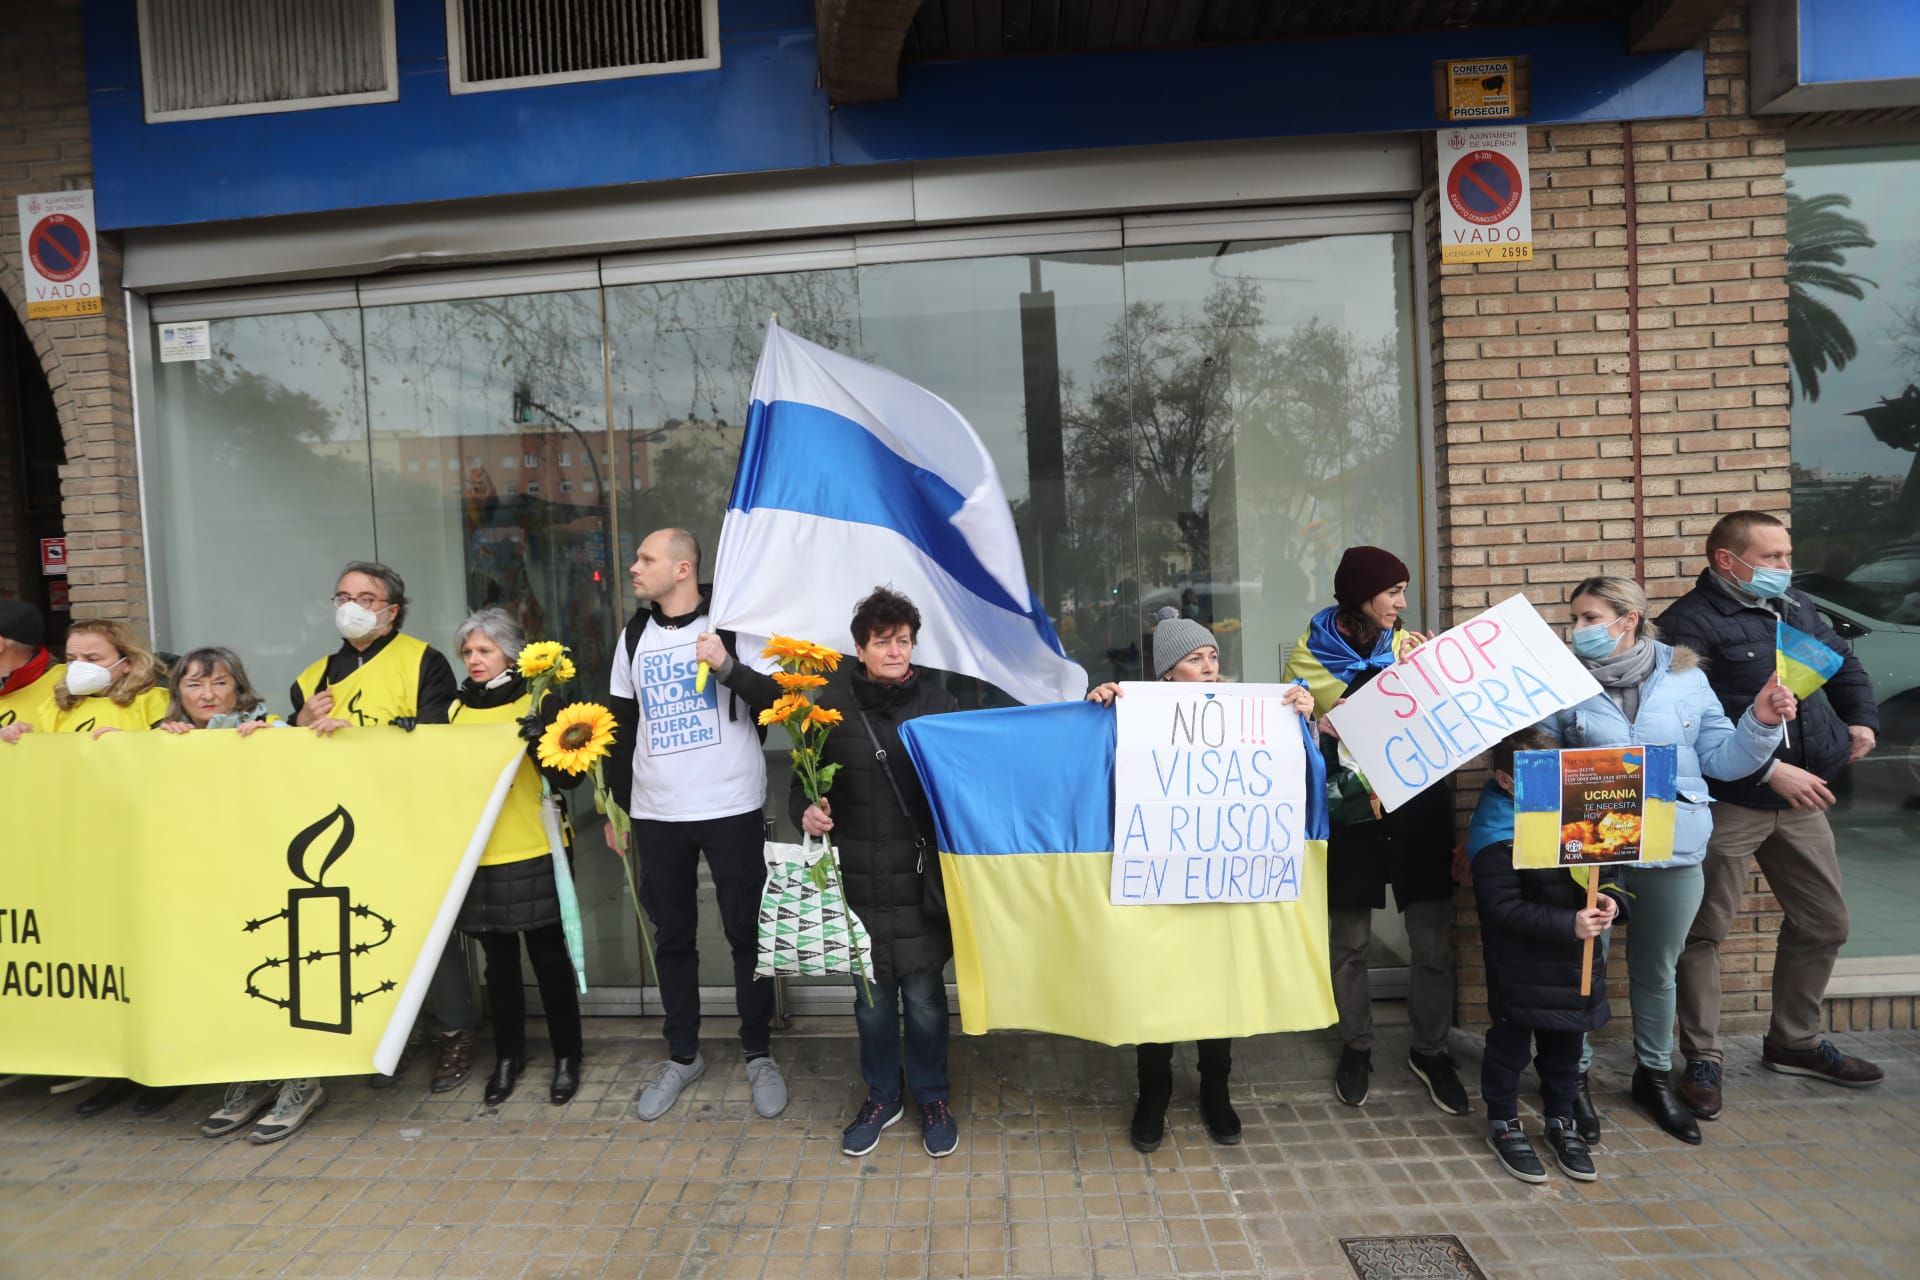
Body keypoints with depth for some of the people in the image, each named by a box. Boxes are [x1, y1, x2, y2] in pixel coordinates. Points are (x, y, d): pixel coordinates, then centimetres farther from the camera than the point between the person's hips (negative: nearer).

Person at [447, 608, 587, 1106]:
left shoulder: (539, 703, -4)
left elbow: (569, 778, -10)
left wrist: (539, 740, -27)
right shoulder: (455, 710, 9)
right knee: (499, 961, 14)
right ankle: (507, 1056, 30)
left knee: (549, 956, 5)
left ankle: (567, 1057, 20)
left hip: (534, 854, -4)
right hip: (476, 857, 4)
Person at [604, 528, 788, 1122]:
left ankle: (759, 1055, 21)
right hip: (655, 813, 4)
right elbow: (620, 727, 15)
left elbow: (778, 700, -9)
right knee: (671, 937, 12)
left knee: (747, 934, 5)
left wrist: (727, 667, -23)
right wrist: (615, 808, 14)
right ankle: (682, 1056, 29)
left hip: (731, 808, -4)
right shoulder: (634, 636, 10)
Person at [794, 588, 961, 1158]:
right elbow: (804, 782, 7)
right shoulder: (833, 707, 2)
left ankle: (933, 1099, 30)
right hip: (860, 878, 1)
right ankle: (881, 1097, 34)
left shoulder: (939, 704, 1)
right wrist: (806, 813, -14)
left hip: (921, 877, -1)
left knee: (924, 992, 8)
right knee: (871, 994, 13)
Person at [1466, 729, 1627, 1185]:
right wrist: (1569, 924, -27)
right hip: (1521, 964, -6)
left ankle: (1561, 1121, 39)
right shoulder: (1493, 835, -21)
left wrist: (1610, 899, -9)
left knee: (1566, 1044, 19)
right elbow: (1505, 908, -22)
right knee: (1511, 1043, 9)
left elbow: (1602, 866, 11)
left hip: (1575, 960, 6)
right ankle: (1503, 1125, 28)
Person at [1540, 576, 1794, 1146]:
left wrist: (1760, 723, -10)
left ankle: (1654, 1076, 39)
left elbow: (1721, 760, 6)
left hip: (1674, 850, 2)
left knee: (1656, 971, 19)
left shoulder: (1685, 676, 2)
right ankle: (1576, 1076, 27)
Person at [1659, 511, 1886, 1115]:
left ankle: (1794, 1041, 37)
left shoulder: (1796, 609, 12)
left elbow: (1845, 665, 28)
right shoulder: (1690, 623, -15)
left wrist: (1861, 721, 11)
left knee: (1824, 922, 18)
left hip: (1799, 798, 8)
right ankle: (1702, 1060, 13)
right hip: (1728, 803, -8)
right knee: (1704, 931, 0)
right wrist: (1770, 769, -24)